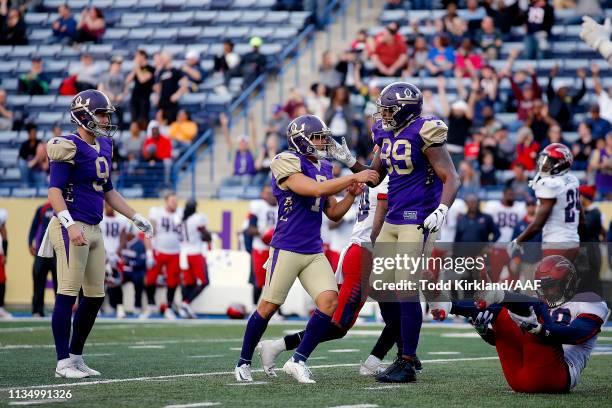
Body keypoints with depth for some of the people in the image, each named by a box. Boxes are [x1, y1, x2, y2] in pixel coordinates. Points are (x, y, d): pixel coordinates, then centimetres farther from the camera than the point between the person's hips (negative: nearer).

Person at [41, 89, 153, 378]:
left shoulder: (103, 147, 16)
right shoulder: (69, 147, -11)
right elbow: (55, 191, -16)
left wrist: (136, 219, 24)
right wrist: (70, 225, -27)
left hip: (93, 229, 9)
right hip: (72, 227, -9)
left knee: (95, 296, 10)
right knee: (68, 294, -7)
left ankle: (75, 357, 19)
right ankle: (63, 362, -3)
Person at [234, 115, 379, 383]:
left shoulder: (324, 169, 13)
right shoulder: (287, 163, -11)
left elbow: (333, 213, 18)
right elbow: (316, 189, -24)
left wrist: (351, 195, 1)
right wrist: (353, 178, -20)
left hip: (314, 252, 7)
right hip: (287, 248, -7)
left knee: (329, 301, -9)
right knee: (268, 306, 1)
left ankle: (298, 361, -2)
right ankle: (244, 362, 18)